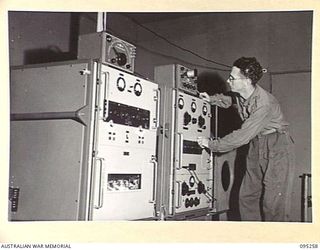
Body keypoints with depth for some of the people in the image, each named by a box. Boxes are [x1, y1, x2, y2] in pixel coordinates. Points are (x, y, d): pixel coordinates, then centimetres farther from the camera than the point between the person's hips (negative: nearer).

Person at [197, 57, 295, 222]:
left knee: (273, 202, -10)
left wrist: (211, 144, -19)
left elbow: (243, 136, -27)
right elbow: (230, 100, 26)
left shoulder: (264, 103, -27)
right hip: (256, 146, 8)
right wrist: (213, 99, 8)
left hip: (277, 147, -8)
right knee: (247, 196, 7)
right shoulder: (240, 95, -2)